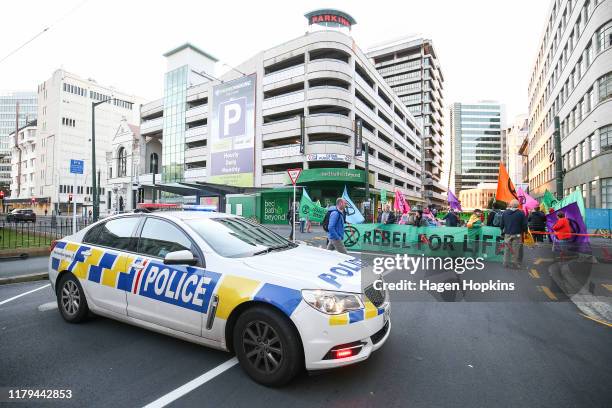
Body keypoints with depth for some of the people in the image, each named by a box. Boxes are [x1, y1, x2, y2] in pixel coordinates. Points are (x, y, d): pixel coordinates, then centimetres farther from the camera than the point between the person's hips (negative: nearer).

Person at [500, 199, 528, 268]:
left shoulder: (505, 212, 1)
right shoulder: (521, 213, -9)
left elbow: (502, 224, 7)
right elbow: (524, 224, -7)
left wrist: (503, 231, 18)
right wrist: (524, 231, 10)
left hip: (507, 234, 3)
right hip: (517, 235, -3)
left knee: (507, 249, 10)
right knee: (515, 250, 3)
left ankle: (506, 263, 15)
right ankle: (515, 264, 8)